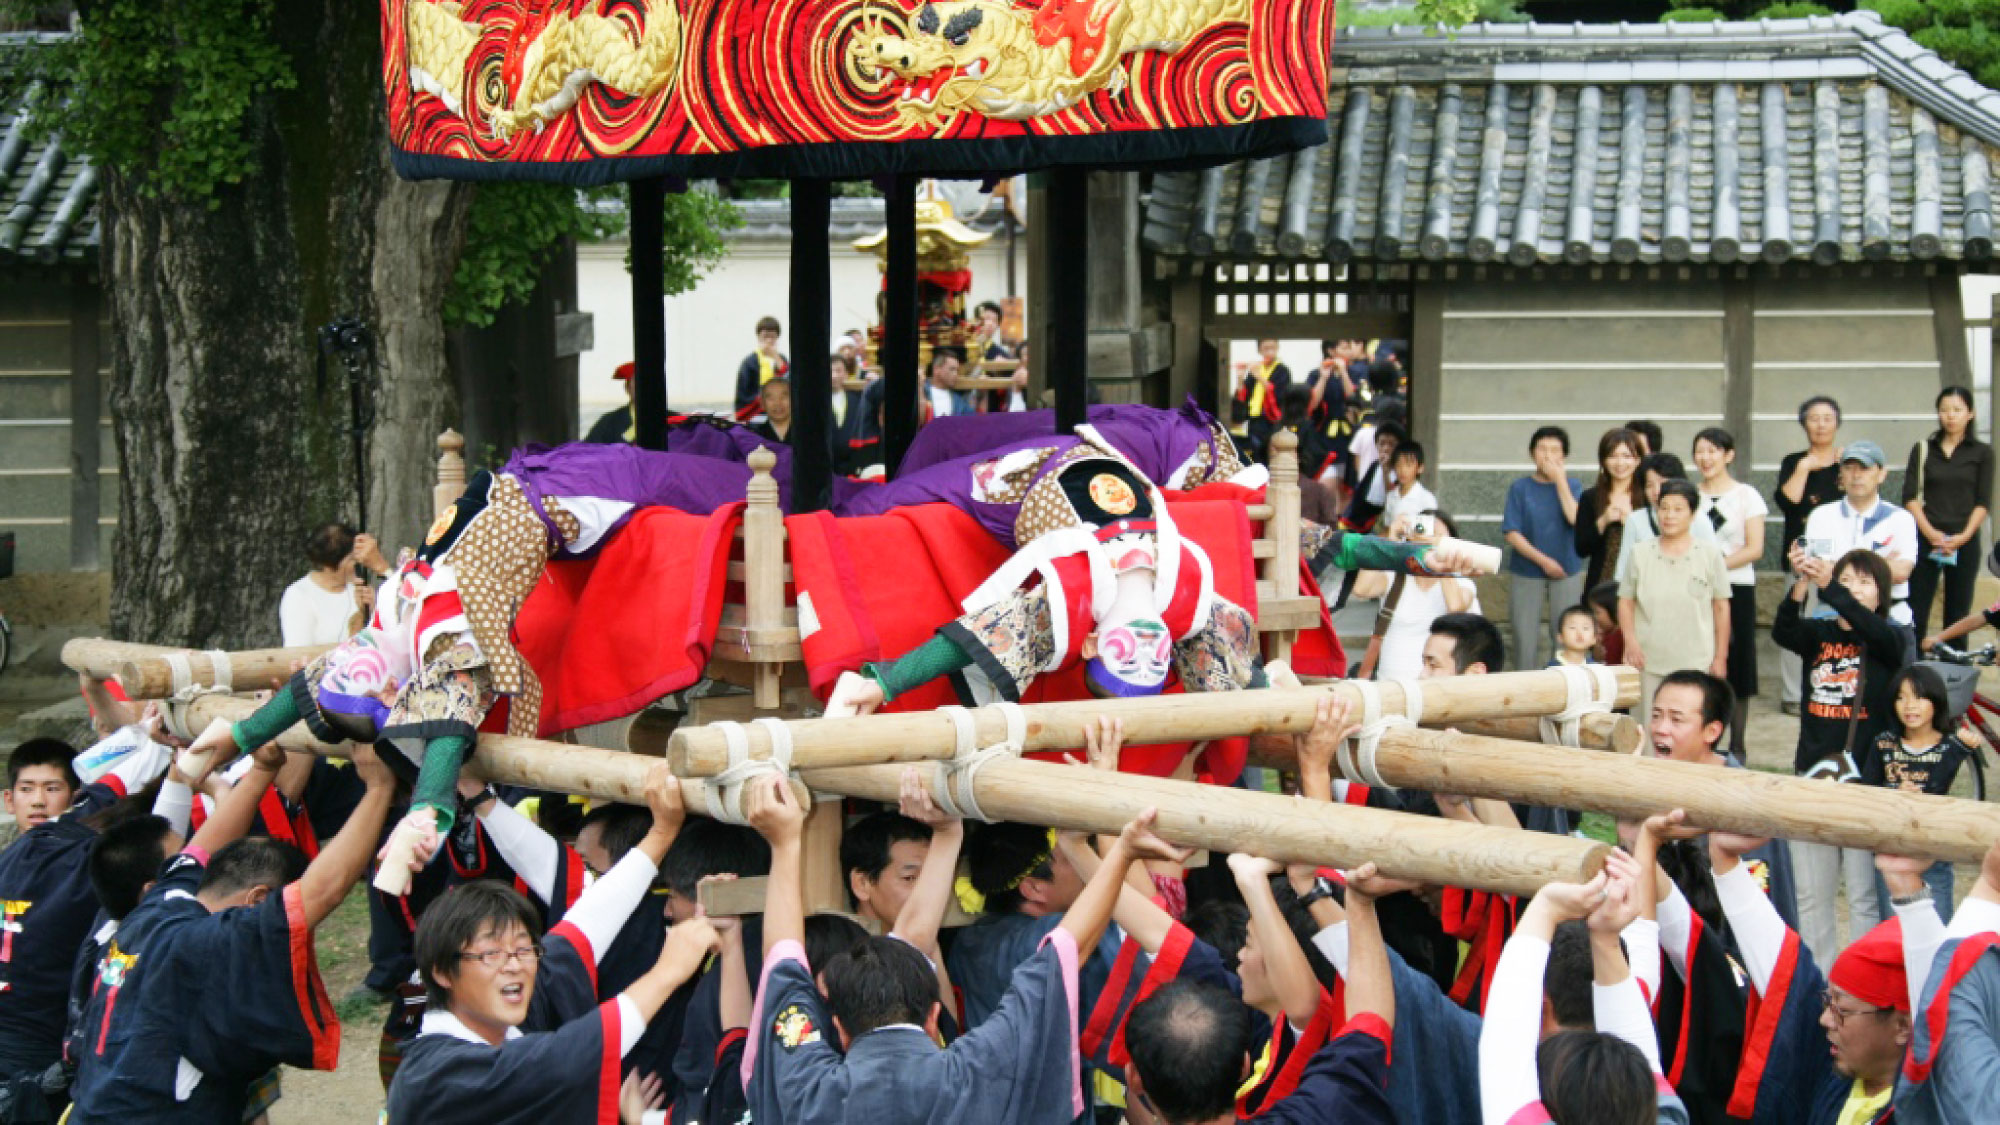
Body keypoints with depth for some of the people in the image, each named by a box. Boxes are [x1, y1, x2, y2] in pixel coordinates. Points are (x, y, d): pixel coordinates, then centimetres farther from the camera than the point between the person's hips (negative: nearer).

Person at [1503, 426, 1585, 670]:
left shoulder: (1572, 487, 5)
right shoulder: (1520, 487, 1)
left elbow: (1576, 519, -14)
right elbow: (1512, 533, -4)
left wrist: (1560, 480, -13)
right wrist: (1543, 560, -11)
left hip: (1566, 571, 0)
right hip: (1526, 572, 0)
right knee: (1525, 637, 0)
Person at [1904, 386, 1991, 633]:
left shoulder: (1982, 453, 7)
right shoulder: (1922, 450, 9)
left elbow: (1983, 502, 2)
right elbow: (1910, 497, 2)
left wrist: (1965, 535, -12)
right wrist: (1930, 532, -11)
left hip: (1965, 541, 0)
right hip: (1927, 538, 0)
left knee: (1958, 613, 1)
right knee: (1916, 612, -7)